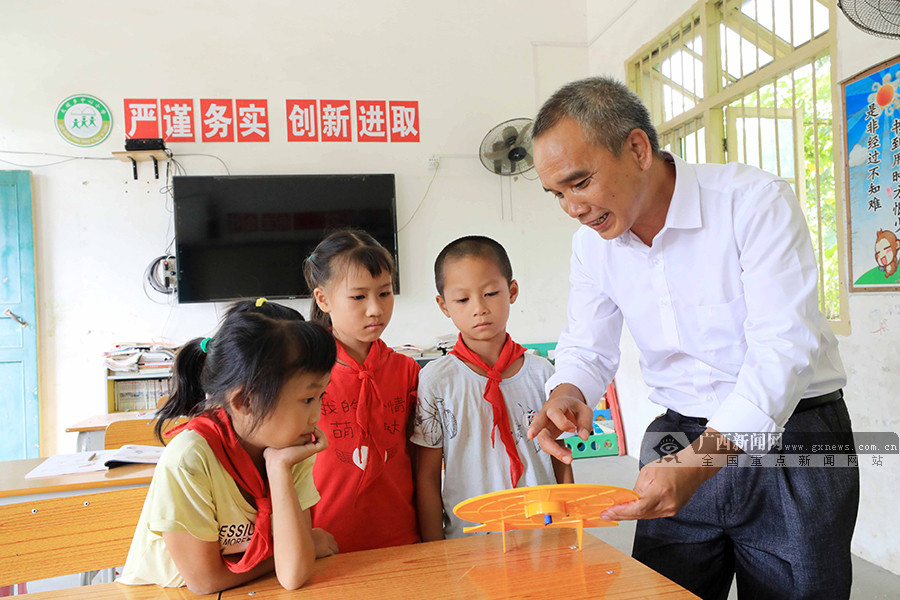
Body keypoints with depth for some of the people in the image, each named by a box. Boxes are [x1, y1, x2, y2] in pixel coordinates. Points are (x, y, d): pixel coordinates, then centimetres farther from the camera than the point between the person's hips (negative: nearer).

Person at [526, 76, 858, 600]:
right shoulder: (592, 244, -1)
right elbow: (587, 346, 7)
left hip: (789, 439, -4)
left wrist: (701, 459, -35)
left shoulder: (757, 201, -19)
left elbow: (783, 346, -25)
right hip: (680, 442, 4)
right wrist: (567, 392, -17)